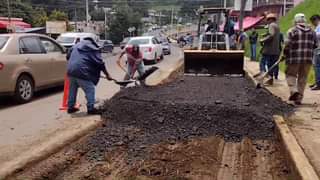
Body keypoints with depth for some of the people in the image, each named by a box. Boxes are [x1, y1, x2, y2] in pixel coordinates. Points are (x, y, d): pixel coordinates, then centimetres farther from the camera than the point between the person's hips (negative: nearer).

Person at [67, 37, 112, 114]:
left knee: (72, 89, 20)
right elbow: (100, 63, -2)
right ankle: (91, 108, 1)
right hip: (82, 71, -7)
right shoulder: (93, 49, 4)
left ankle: (71, 107, 28)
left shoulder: (76, 46, 24)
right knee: (90, 90, 2)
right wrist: (107, 75, 2)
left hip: (70, 70, 7)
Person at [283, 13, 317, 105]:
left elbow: (287, 45, -9)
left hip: (294, 58, -4)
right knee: (303, 78, 9)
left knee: (291, 75, 11)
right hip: (308, 59, 4)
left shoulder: (292, 31, -4)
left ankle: (294, 91, -12)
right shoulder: (311, 31, 10)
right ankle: (299, 98, 11)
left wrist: (285, 55, 4)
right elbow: (315, 45, 11)